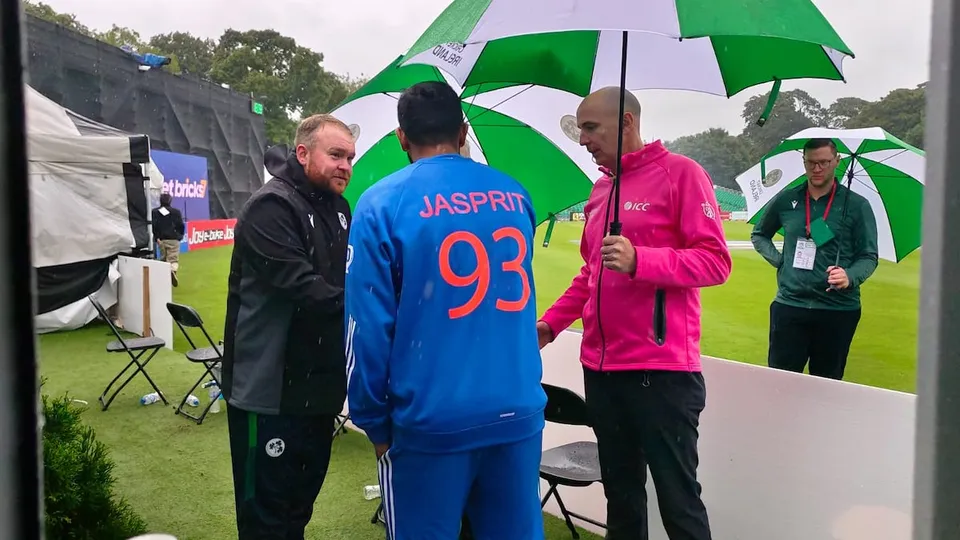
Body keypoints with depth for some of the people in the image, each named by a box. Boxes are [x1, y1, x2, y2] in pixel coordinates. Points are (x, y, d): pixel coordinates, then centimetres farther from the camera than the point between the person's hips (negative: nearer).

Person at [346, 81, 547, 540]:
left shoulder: (382, 204, -9)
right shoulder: (514, 195, 4)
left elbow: (369, 325, -9)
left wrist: (373, 421, 1)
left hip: (431, 419, -4)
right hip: (519, 412, 4)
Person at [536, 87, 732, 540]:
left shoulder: (680, 172, -5)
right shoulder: (600, 189, 15)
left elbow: (715, 261, -12)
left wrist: (639, 260, -25)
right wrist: (552, 321, 11)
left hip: (661, 369, -7)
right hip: (600, 367, 7)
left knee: (678, 499, 2)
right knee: (620, 491, 17)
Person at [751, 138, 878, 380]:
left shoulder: (856, 205, 1)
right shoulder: (786, 200, 7)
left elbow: (869, 256, 1)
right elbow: (759, 235, 21)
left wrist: (850, 277, -20)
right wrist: (778, 260, 3)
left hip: (838, 309, -1)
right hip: (789, 306, 1)